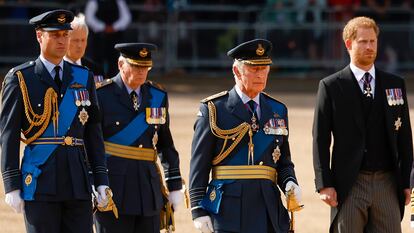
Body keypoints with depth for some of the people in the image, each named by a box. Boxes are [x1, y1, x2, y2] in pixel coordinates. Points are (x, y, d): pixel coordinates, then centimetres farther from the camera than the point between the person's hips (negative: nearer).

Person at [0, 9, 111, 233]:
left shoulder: (84, 78, 12)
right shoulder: (19, 79, 0)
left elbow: (93, 132, 13)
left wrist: (101, 180, 6)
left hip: (77, 181, 4)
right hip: (39, 182, -4)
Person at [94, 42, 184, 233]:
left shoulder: (158, 96, 10)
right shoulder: (102, 96, -5)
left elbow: (166, 145, 16)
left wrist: (174, 186, 12)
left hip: (149, 187, 5)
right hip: (113, 187, -5)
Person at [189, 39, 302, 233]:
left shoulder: (278, 111, 15)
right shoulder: (214, 109, 1)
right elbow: (199, 165, -1)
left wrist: (289, 183, -3)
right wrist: (198, 210, -8)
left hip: (268, 210, 4)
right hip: (228, 209, -4)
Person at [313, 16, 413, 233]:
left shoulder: (395, 84, 11)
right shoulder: (330, 86, 2)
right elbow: (321, 140, 0)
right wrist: (324, 184, -8)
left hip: (387, 183, 3)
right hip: (349, 185, -3)